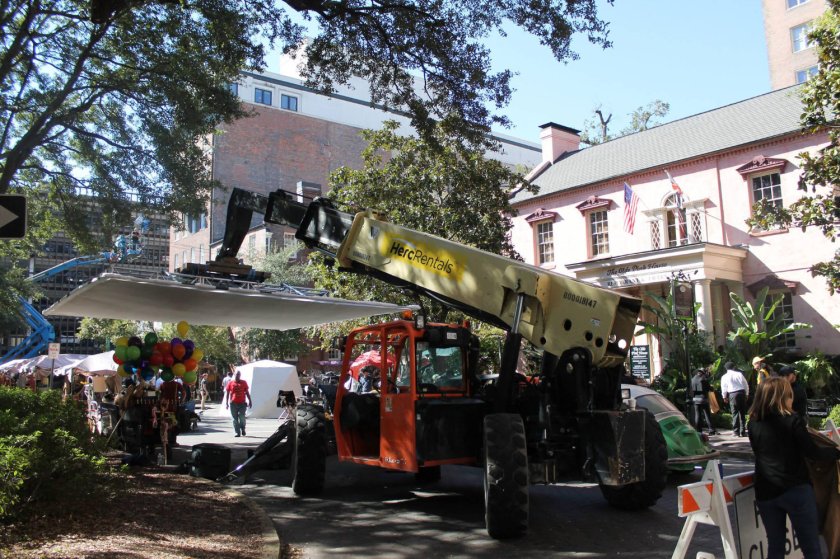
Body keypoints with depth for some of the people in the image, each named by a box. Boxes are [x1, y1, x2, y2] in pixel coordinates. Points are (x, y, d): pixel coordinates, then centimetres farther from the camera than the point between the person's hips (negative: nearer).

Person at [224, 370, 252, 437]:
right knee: (235, 419, 2)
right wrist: (226, 403, 1)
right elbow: (227, 393, 7)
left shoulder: (243, 383, 8)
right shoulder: (230, 383, 6)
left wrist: (249, 401, 8)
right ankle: (237, 432, 9)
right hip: (233, 403, 1)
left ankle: (243, 429, 18)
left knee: (242, 417, -8)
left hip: (242, 403, -1)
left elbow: (247, 392, 12)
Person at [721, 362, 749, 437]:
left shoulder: (725, 377, 3)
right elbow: (746, 385, 9)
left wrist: (724, 397, 15)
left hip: (732, 394, -2)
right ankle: (743, 431, 9)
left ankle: (736, 431, 1)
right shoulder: (739, 374, 8)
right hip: (742, 393, 2)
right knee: (743, 413, 8)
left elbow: (724, 388, 3)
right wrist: (747, 394, 18)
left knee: (735, 413, 2)